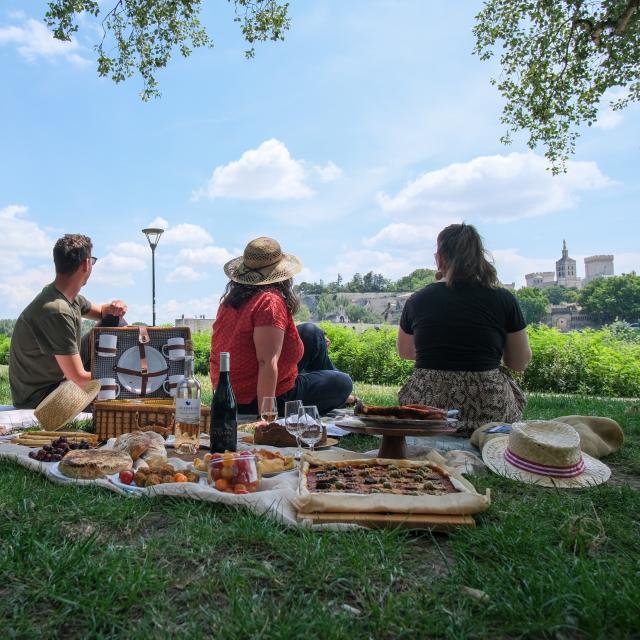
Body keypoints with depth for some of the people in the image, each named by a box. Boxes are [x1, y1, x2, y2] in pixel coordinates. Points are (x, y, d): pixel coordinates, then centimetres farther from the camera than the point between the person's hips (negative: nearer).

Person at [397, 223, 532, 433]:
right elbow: (520, 363, 5)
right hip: (489, 409, -1)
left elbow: (405, 352, 16)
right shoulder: (504, 300, -4)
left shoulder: (418, 299, 0)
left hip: (427, 408, 1)